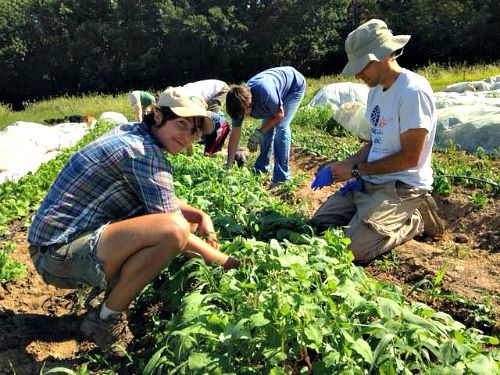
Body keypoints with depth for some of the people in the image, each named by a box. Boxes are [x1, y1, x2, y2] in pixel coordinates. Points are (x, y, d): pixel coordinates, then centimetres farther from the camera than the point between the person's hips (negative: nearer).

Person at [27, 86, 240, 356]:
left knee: (193, 218, 11)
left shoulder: (131, 133, 9)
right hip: (60, 253, -9)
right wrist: (225, 261, -8)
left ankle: (119, 285, 9)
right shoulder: (144, 152, -20)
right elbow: (171, 227, -19)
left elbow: (164, 201, 17)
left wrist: (202, 217, 2)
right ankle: (107, 320, -12)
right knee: (174, 229, -34)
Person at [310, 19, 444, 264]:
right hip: (370, 181, 9)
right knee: (318, 226, 1)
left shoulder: (413, 91, -17)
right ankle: (403, 216, 12)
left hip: (404, 186, -9)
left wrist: (355, 170, -13)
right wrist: (338, 167, 0)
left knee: (353, 249, -24)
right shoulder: (376, 90, 12)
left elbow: (410, 157, -19)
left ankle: (415, 220, 1)